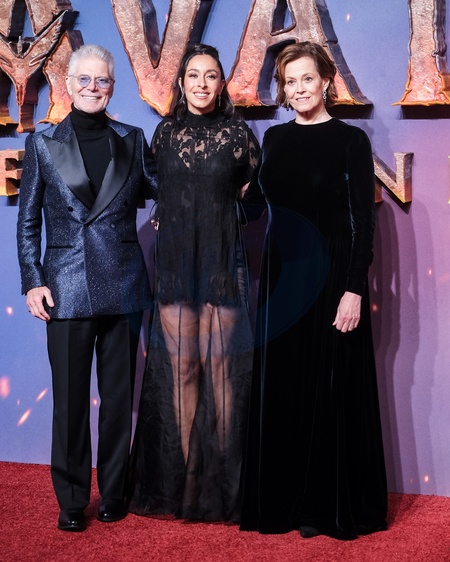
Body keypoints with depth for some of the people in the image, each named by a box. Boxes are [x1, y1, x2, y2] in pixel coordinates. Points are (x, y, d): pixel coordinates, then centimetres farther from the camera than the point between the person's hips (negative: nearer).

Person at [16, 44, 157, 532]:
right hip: (67, 288, -1)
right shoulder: (43, 144, 4)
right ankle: (71, 500, 16)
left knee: (119, 395, 9)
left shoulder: (131, 141, 7)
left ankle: (113, 492, 23)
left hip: (123, 286, 2)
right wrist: (33, 282, -3)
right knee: (70, 398, 3)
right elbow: (28, 220, 4)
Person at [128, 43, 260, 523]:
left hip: (223, 263, -2)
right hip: (174, 262, 2)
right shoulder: (165, 132, 10)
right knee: (180, 366, 2)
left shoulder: (237, 133, 3)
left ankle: (222, 480, 8)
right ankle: (182, 478, 10)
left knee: (220, 365, -2)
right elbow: (153, 191, 16)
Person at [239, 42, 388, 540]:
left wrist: (354, 289, -16)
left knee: (330, 387, 1)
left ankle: (329, 504, 14)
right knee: (279, 389, 8)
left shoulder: (351, 140, -5)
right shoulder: (275, 138, 10)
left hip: (331, 273, -5)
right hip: (282, 273, 5)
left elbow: (364, 219, -9)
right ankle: (284, 498, 21)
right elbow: (266, 201, 13)